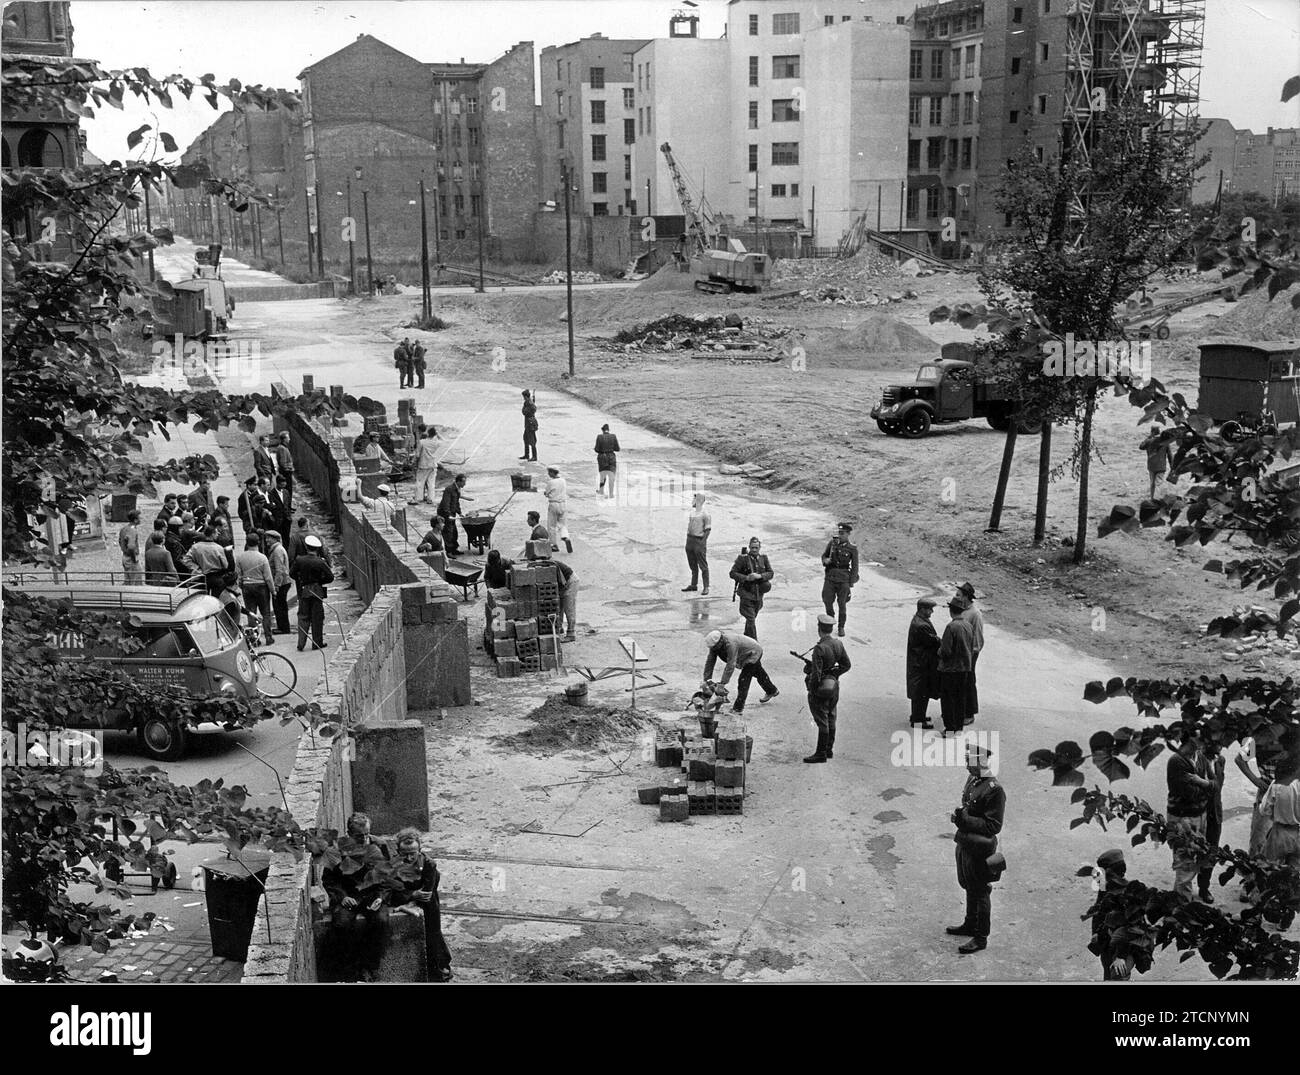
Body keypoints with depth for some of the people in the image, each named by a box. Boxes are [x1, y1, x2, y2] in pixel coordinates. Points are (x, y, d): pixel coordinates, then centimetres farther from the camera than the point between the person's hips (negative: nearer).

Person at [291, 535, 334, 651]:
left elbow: (291, 573, 2)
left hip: (303, 591, 2)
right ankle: (317, 643, 9)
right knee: (317, 618, 6)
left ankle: (301, 644, 2)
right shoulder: (320, 562, -11)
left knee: (303, 617, 9)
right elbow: (330, 577, -8)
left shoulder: (299, 560, -6)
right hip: (317, 592, -2)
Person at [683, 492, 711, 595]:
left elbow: (707, 530, -12)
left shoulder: (705, 514, -12)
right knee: (692, 565, 15)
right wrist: (688, 539, 14)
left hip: (699, 540, -8)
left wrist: (702, 542, -18)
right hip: (690, 539, 8)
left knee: (703, 565, -2)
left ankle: (706, 587, 3)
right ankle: (693, 585, 24)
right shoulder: (692, 511, 11)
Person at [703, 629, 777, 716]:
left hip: (753, 653, -9)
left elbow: (731, 665, -41)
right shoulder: (715, 643, -19)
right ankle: (772, 691, 53)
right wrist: (707, 679, -17)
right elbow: (710, 661, -14)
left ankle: (738, 708, -9)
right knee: (759, 673, 29)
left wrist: (722, 683, -39)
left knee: (743, 680, -14)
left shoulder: (730, 644, -43)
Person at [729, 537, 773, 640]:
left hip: (758, 595, 5)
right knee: (751, 620, -10)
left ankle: (745, 639, 38)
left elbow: (770, 573, 3)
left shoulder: (763, 558, 4)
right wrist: (746, 578, -22)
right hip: (746, 594, -5)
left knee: (752, 618, 19)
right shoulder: (742, 558, -9)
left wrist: (760, 576, -16)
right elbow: (732, 573, -9)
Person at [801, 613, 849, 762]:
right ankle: (829, 749, 29)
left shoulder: (819, 648, -24)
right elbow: (846, 665, 7)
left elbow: (816, 673, -24)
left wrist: (811, 690, -12)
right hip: (834, 686, 7)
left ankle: (821, 753, 9)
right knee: (830, 719, 18)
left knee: (822, 721, 1)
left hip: (820, 688, -7)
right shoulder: (838, 644, -2)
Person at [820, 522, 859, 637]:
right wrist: (825, 560, -10)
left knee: (842, 604, 4)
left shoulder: (852, 548, -8)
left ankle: (841, 627, 20)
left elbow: (854, 567, -4)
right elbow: (824, 555, 14)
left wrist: (851, 584, -7)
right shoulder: (832, 543, 0)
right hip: (830, 577, 3)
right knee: (827, 601, 7)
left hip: (843, 580, -3)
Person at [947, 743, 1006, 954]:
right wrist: (959, 816, 0)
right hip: (965, 845, 8)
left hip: (980, 850, -8)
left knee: (980, 893, 5)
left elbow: (993, 826, -22)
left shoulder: (994, 790, -22)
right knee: (970, 889, 23)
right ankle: (970, 925, 40)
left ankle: (981, 938, 17)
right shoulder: (971, 780, 5)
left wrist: (965, 819, -25)